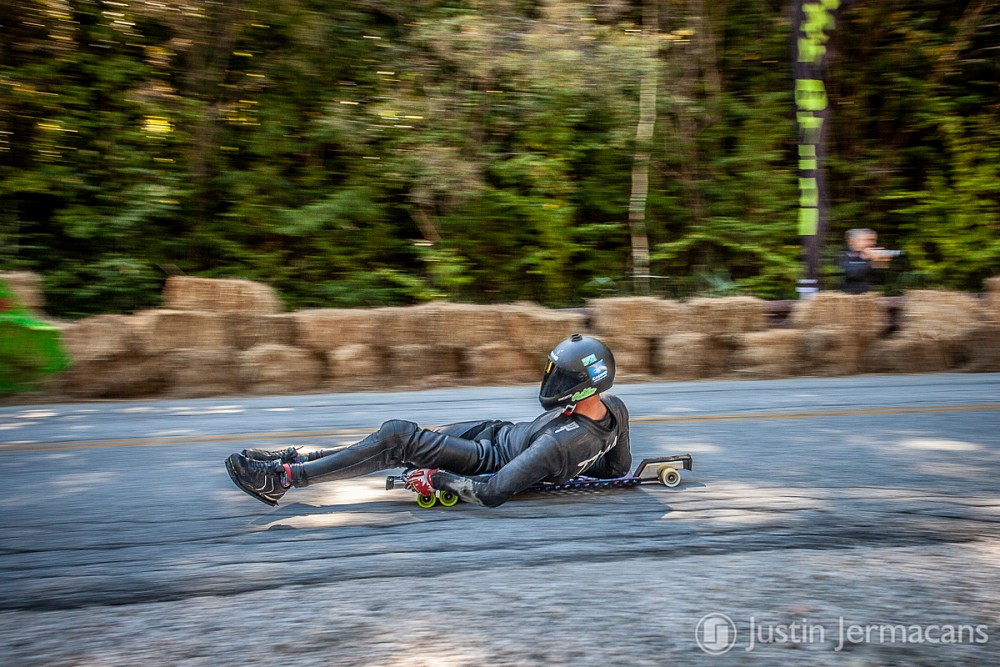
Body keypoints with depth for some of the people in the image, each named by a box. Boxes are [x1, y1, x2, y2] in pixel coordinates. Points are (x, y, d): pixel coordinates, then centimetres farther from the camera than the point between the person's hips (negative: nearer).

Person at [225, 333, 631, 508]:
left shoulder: (560, 443, -36)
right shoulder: (615, 408, -11)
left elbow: (492, 492, -36)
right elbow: (619, 467, 8)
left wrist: (437, 479, -23)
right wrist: (573, 468, 18)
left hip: (492, 458, -9)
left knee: (397, 439, -17)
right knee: (403, 436, 5)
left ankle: (281, 479, -11)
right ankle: (298, 458, 8)